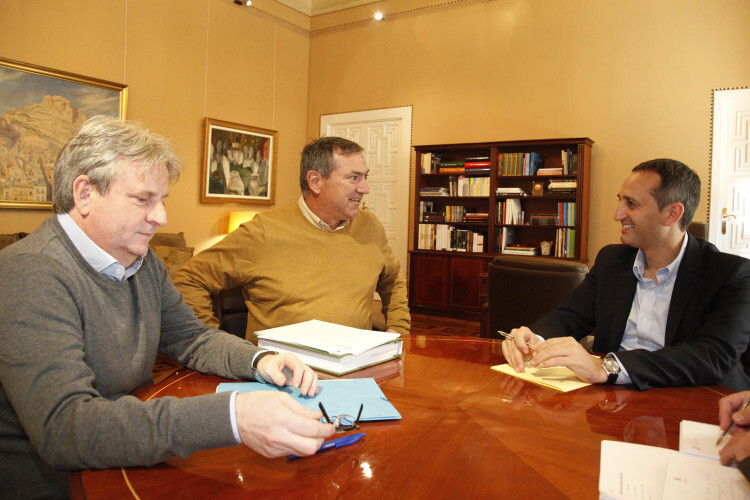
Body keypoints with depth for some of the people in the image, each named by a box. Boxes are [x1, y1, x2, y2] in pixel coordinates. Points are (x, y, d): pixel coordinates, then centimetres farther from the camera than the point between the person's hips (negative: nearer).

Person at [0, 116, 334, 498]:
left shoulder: (143, 264, 7)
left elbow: (191, 337, 14)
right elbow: (62, 426, -32)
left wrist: (259, 361, -7)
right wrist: (230, 418, -42)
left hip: (133, 464, 7)